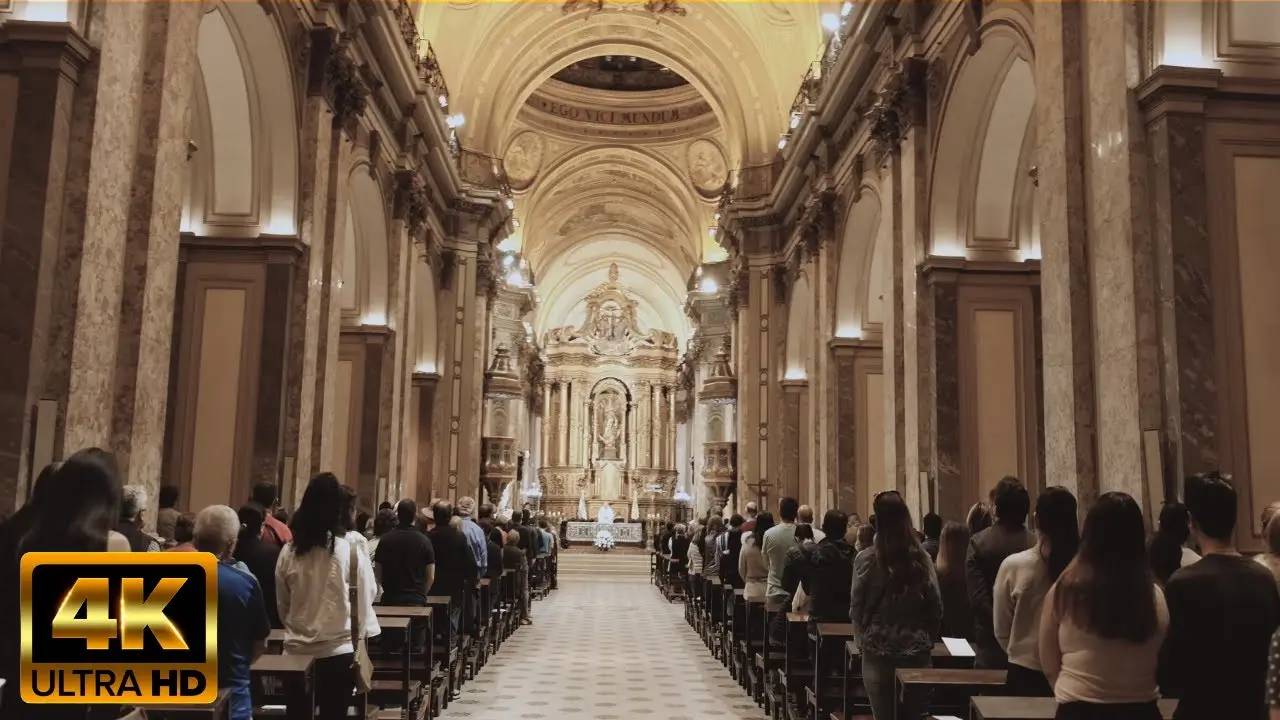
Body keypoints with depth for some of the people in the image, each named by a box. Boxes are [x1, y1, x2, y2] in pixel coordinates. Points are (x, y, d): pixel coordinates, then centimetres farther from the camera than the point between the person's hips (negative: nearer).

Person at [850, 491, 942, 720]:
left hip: (878, 652, -1)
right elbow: (936, 608, -1)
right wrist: (925, 639, 15)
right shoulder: (922, 558, -3)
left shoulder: (866, 559, -8)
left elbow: (856, 609, -4)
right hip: (916, 652, 1)